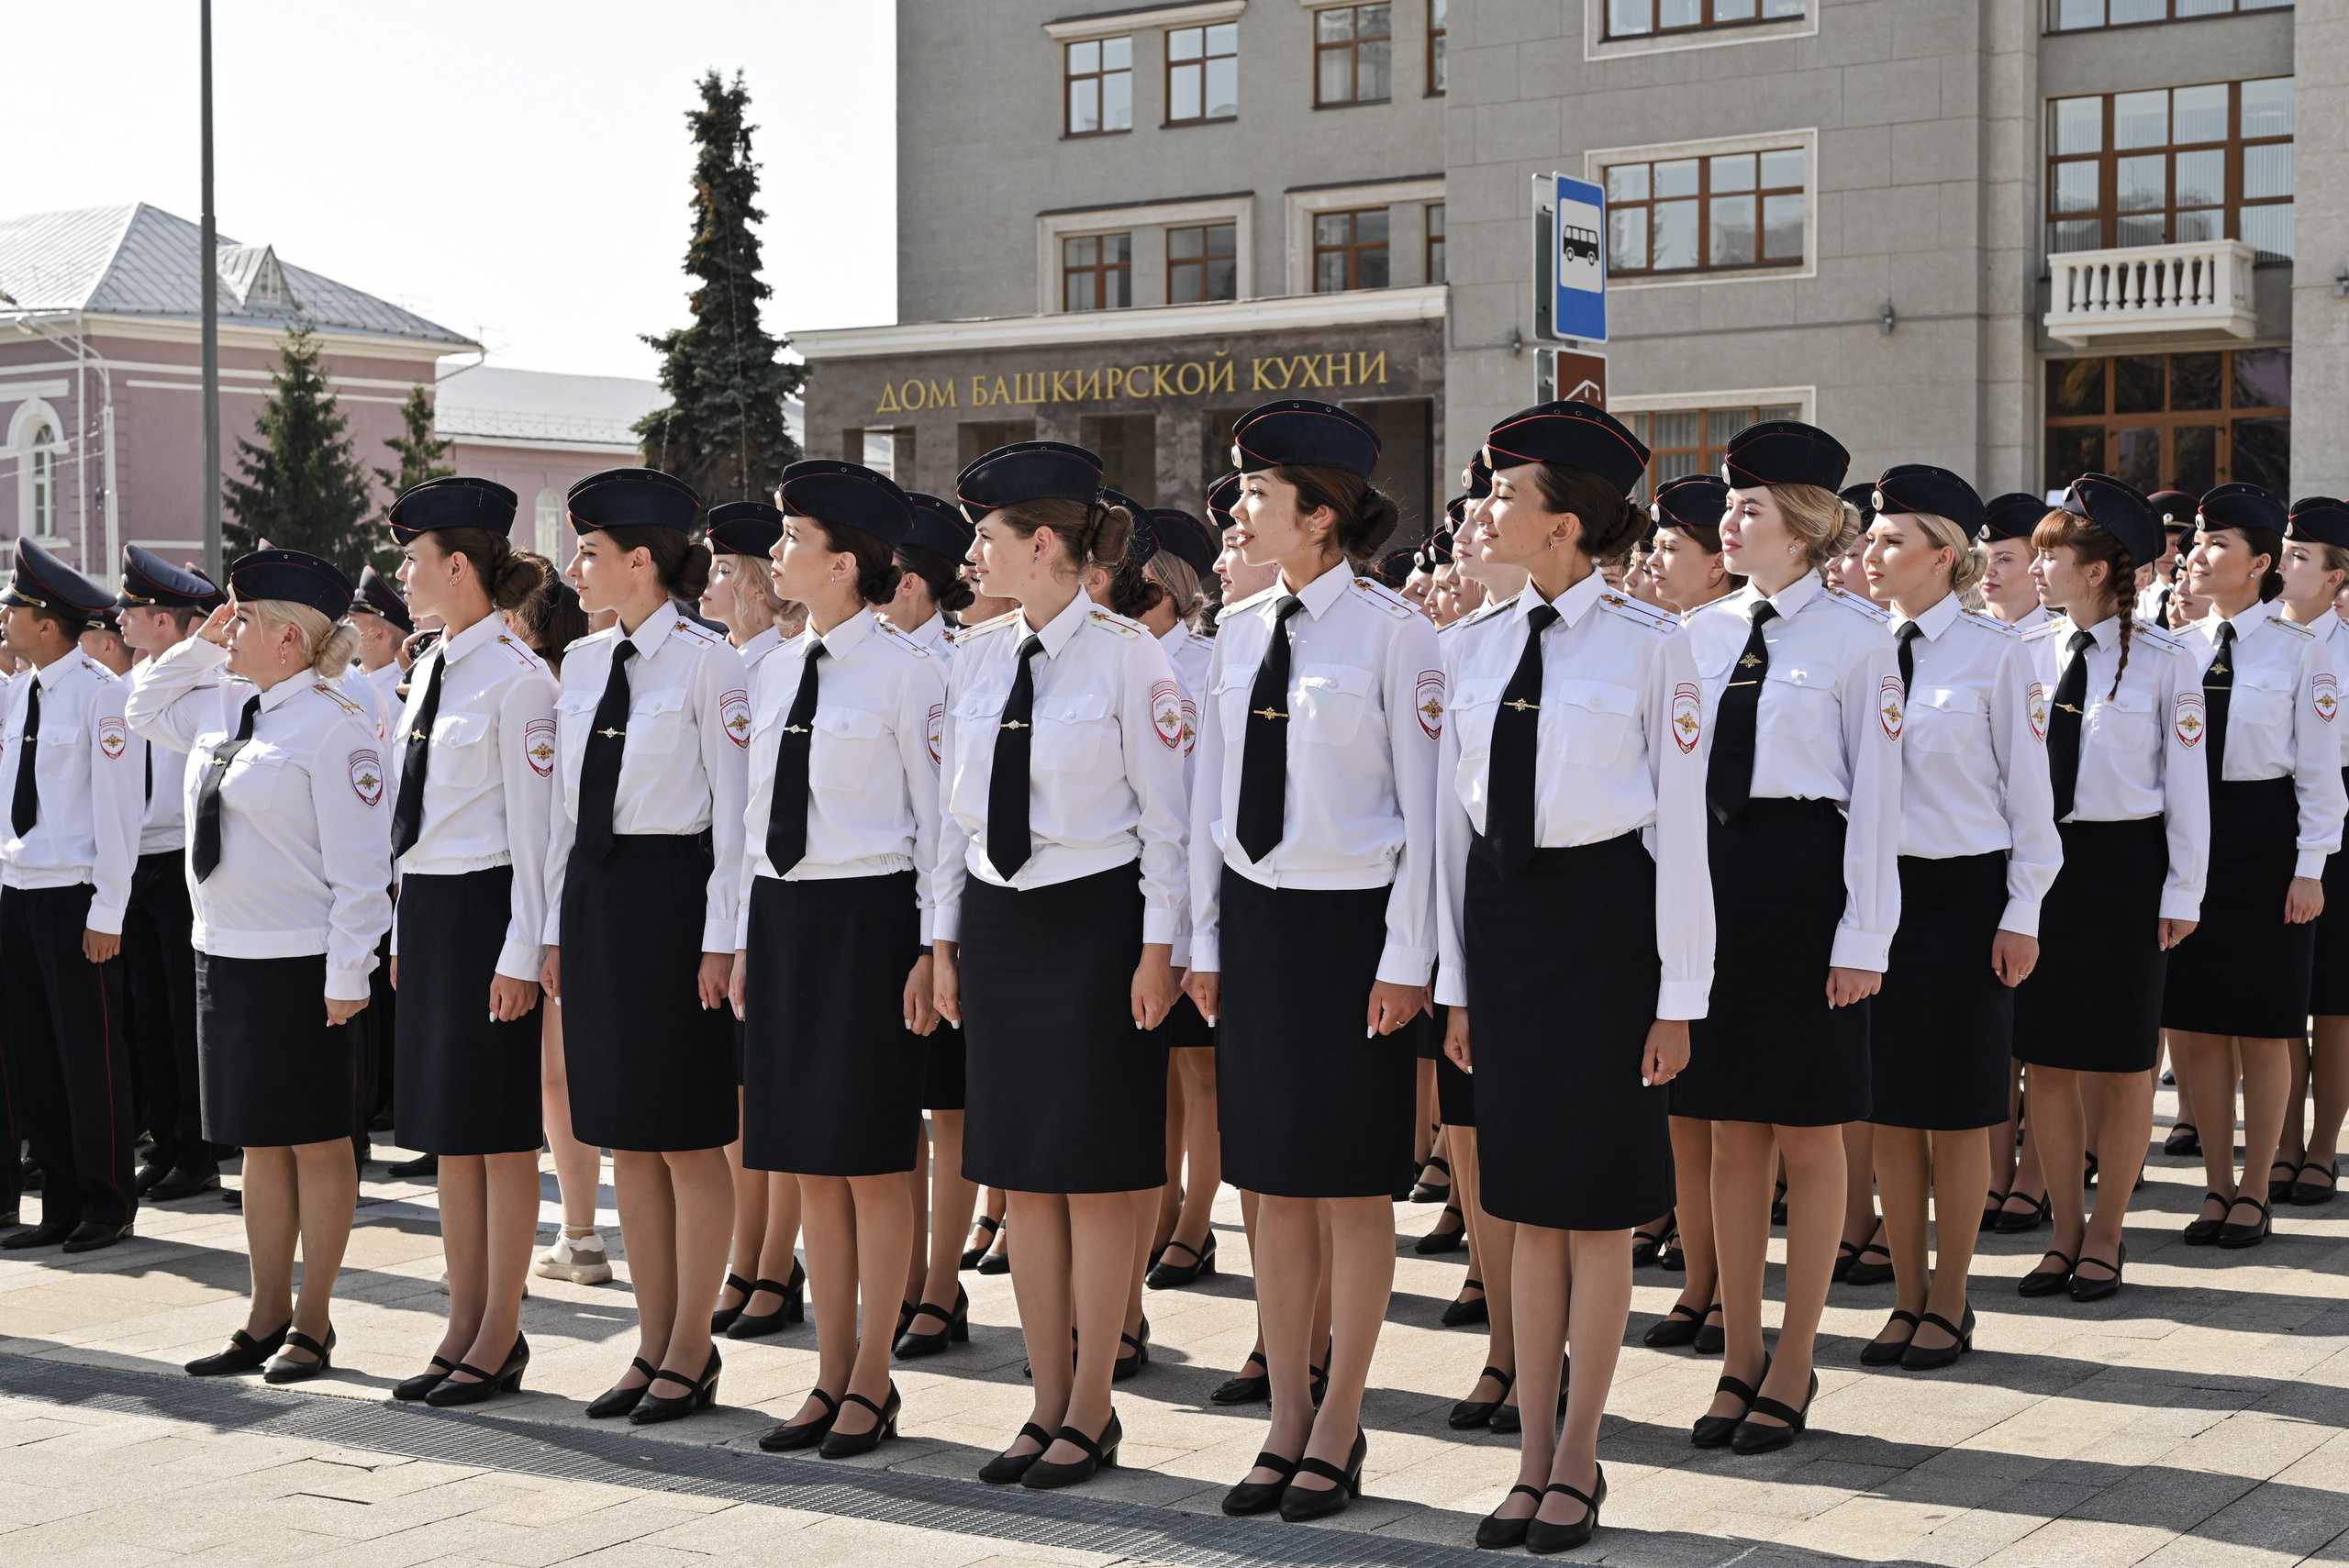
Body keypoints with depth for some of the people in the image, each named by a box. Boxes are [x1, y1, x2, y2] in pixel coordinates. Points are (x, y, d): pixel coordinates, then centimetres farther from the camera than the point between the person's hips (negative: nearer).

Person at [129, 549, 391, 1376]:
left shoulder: (334, 722, -15)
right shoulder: (219, 707, 10)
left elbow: (360, 863, -17)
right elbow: (143, 707, 30)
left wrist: (347, 973, -18)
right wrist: (199, 647, 14)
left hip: (301, 965, -8)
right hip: (225, 956, 8)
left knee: (317, 1146, 3)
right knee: (260, 1145, 14)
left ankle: (312, 1324, 12)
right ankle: (267, 1319, 22)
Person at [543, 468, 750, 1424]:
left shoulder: (707, 662, -9)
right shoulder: (582, 663, 11)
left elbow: (734, 808, -10)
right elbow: (568, 803, 15)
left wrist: (721, 939, -13)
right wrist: (557, 928, 13)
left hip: (672, 892, -7)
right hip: (594, 894, 7)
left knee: (688, 1139, 1)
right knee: (625, 1140, 11)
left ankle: (692, 1353, 11)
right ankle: (654, 1344, 20)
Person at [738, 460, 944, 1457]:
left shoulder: (904, 670, -9)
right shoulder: (779, 671, 11)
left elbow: (938, 816, -8)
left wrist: (933, 953, -11)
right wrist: (746, 942, 14)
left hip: (868, 916, -7)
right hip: (783, 915, 7)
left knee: (872, 1161, 0)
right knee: (809, 1163, 10)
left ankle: (872, 1383, 11)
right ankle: (832, 1375, 20)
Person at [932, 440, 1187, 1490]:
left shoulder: (1127, 655, -9)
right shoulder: (979, 654, 8)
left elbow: (1165, 813, -8)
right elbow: (956, 806, 14)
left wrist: (1158, 948, -11)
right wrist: (945, 937, 12)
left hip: (1095, 920, -6)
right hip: (998, 919, 6)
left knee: (1097, 1172, 0)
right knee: (1020, 1173, 9)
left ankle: (1092, 1413, 10)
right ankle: (1048, 1405, 19)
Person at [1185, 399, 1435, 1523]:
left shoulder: (1392, 632, -9)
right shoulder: (1239, 631, 8)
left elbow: (1424, 807, -9)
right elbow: (1210, 792, 12)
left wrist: (1405, 958, -11)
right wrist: (1205, 940, 10)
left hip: (1351, 922, -6)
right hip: (1254, 918, 6)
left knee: (1353, 1187, 4)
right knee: (1272, 1183, 10)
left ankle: (1338, 1432, 14)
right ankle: (1286, 1423, 20)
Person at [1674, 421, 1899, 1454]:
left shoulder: (1856, 634, -4)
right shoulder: (1704, 631, 10)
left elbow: (1876, 793, -6)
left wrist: (1863, 936, -10)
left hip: (1805, 875, -5)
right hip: (1711, 874, 5)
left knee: (1808, 1131, 4)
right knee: (1731, 1132, 10)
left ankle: (1792, 1371, 15)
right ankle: (1741, 1358, 20)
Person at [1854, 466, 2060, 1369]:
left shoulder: (1994, 652, -5)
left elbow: (2028, 787, -2)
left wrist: (2022, 914, -5)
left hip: (1963, 890, -4)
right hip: (1876, 885, 4)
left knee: (1957, 1111, 3)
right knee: (1888, 1110, 7)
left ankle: (1949, 1303, 15)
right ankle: (1907, 1297, 19)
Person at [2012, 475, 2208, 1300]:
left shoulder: (2161, 659, -6)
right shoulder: (2029, 653, 3)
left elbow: (2187, 781, -2)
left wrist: (2182, 892, -4)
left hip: (2124, 862, -3)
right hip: (2040, 855, 3)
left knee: (2122, 1067, 5)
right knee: (2046, 1061, 6)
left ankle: (2105, 1236, 17)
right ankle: (2065, 1233, 18)